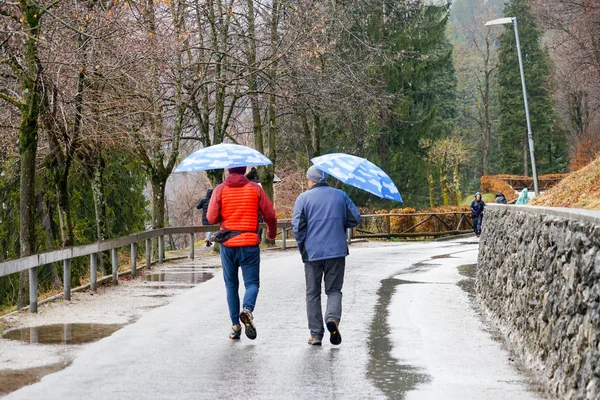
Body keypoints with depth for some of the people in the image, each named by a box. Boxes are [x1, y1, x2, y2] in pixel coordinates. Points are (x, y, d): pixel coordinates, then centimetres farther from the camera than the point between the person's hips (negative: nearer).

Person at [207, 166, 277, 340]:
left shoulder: (220, 190, -1)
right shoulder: (255, 189, -1)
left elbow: (211, 218, -5)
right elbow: (270, 215, -1)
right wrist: (272, 233, 18)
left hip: (227, 243, 1)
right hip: (249, 243, -1)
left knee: (231, 285, 12)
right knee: (252, 282, 4)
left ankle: (235, 325, 9)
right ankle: (247, 309, -25)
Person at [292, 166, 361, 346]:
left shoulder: (303, 198, -1)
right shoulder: (341, 195, 7)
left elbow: (297, 225, -8)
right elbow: (355, 219, 4)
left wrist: (302, 247, 5)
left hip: (312, 252, -1)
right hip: (337, 251, 1)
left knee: (313, 293, 9)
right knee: (334, 290, 10)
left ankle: (316, 334, 7)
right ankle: (333, 318, -19)